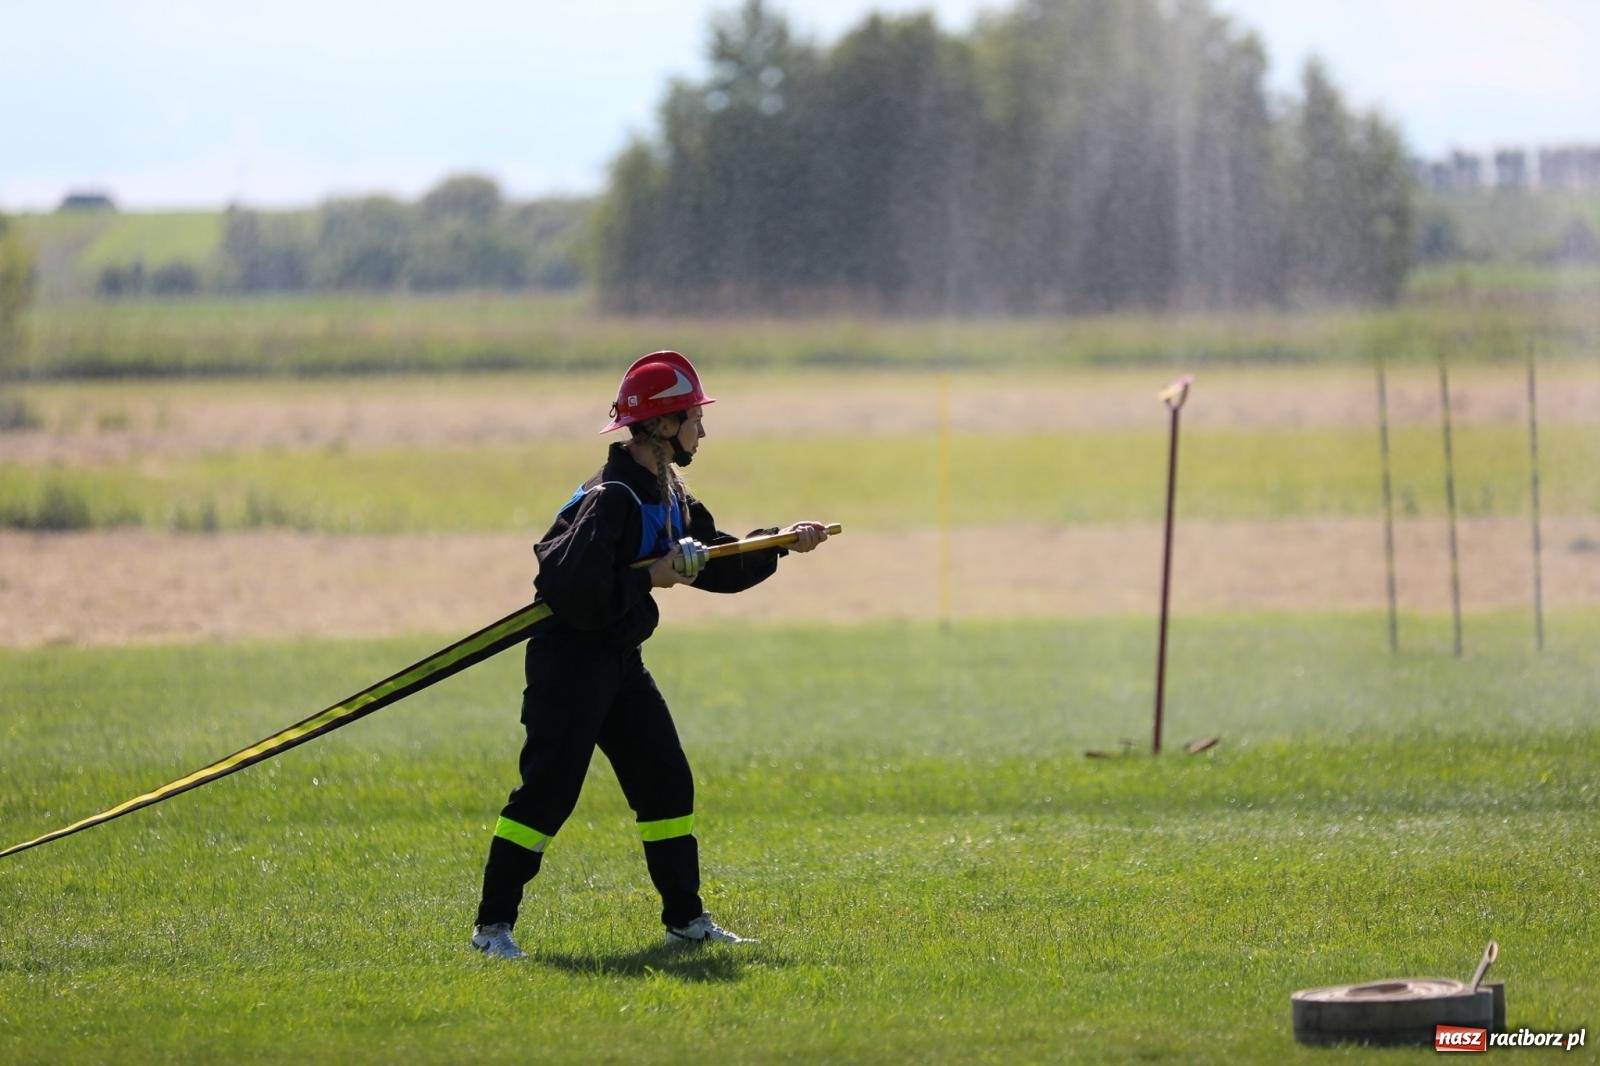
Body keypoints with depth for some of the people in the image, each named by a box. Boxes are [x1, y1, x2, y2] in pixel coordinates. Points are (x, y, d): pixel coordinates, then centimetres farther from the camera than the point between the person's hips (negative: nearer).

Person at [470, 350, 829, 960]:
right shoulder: (611, 498, -22)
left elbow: (720, 565, 19)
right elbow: (573, 586, -30)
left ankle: (686, 919, 20)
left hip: (619, 659, 10)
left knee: (667, 785, 11)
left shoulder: (669, 497, 9)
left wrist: (781, 545, 9)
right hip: (570, 656, -10)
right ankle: (492, 925, -7)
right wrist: (651, 578, -24)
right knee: (548, 789, -11)